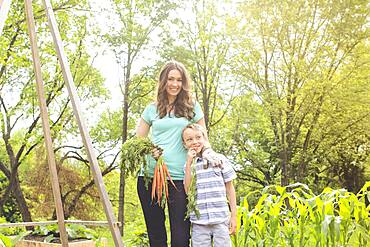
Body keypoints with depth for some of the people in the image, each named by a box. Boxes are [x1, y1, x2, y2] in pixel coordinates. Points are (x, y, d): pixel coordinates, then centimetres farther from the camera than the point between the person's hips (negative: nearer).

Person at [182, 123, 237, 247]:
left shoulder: (219, 159, 2)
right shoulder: (188, 165, 7)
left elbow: (229, 188, 6)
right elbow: (188, 191, -4)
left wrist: (234, 215, 3)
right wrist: (189, 164, -7)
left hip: (221, 220, -1)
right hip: (198, 222, 1)